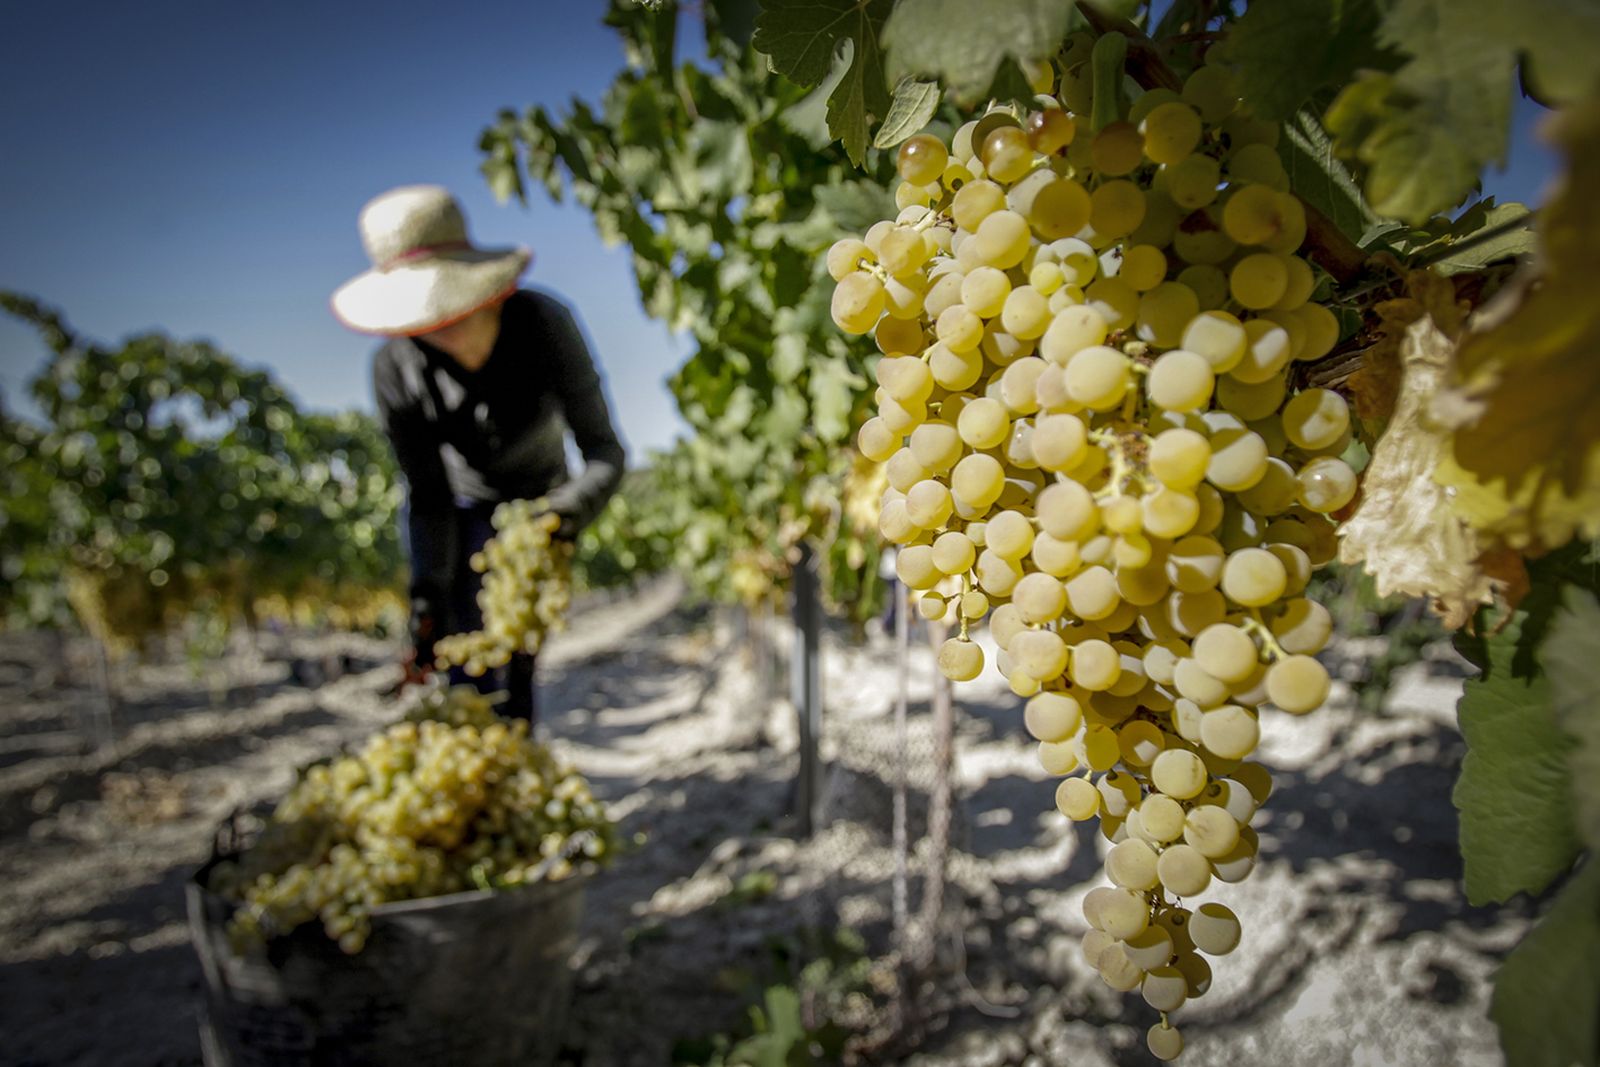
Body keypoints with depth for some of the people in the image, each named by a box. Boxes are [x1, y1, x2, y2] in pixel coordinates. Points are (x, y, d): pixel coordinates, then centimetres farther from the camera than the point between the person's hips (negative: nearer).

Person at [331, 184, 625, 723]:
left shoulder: (544, 323, -32)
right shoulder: (396, 367, -28)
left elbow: (605, 452, -33)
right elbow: (428, 498, -20)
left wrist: (569, 510, -53)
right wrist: (427, 597, -30)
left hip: (536, 502, 0)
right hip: (459, 510, 1)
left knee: (515, 668, -4)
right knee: (470, 677, -5)